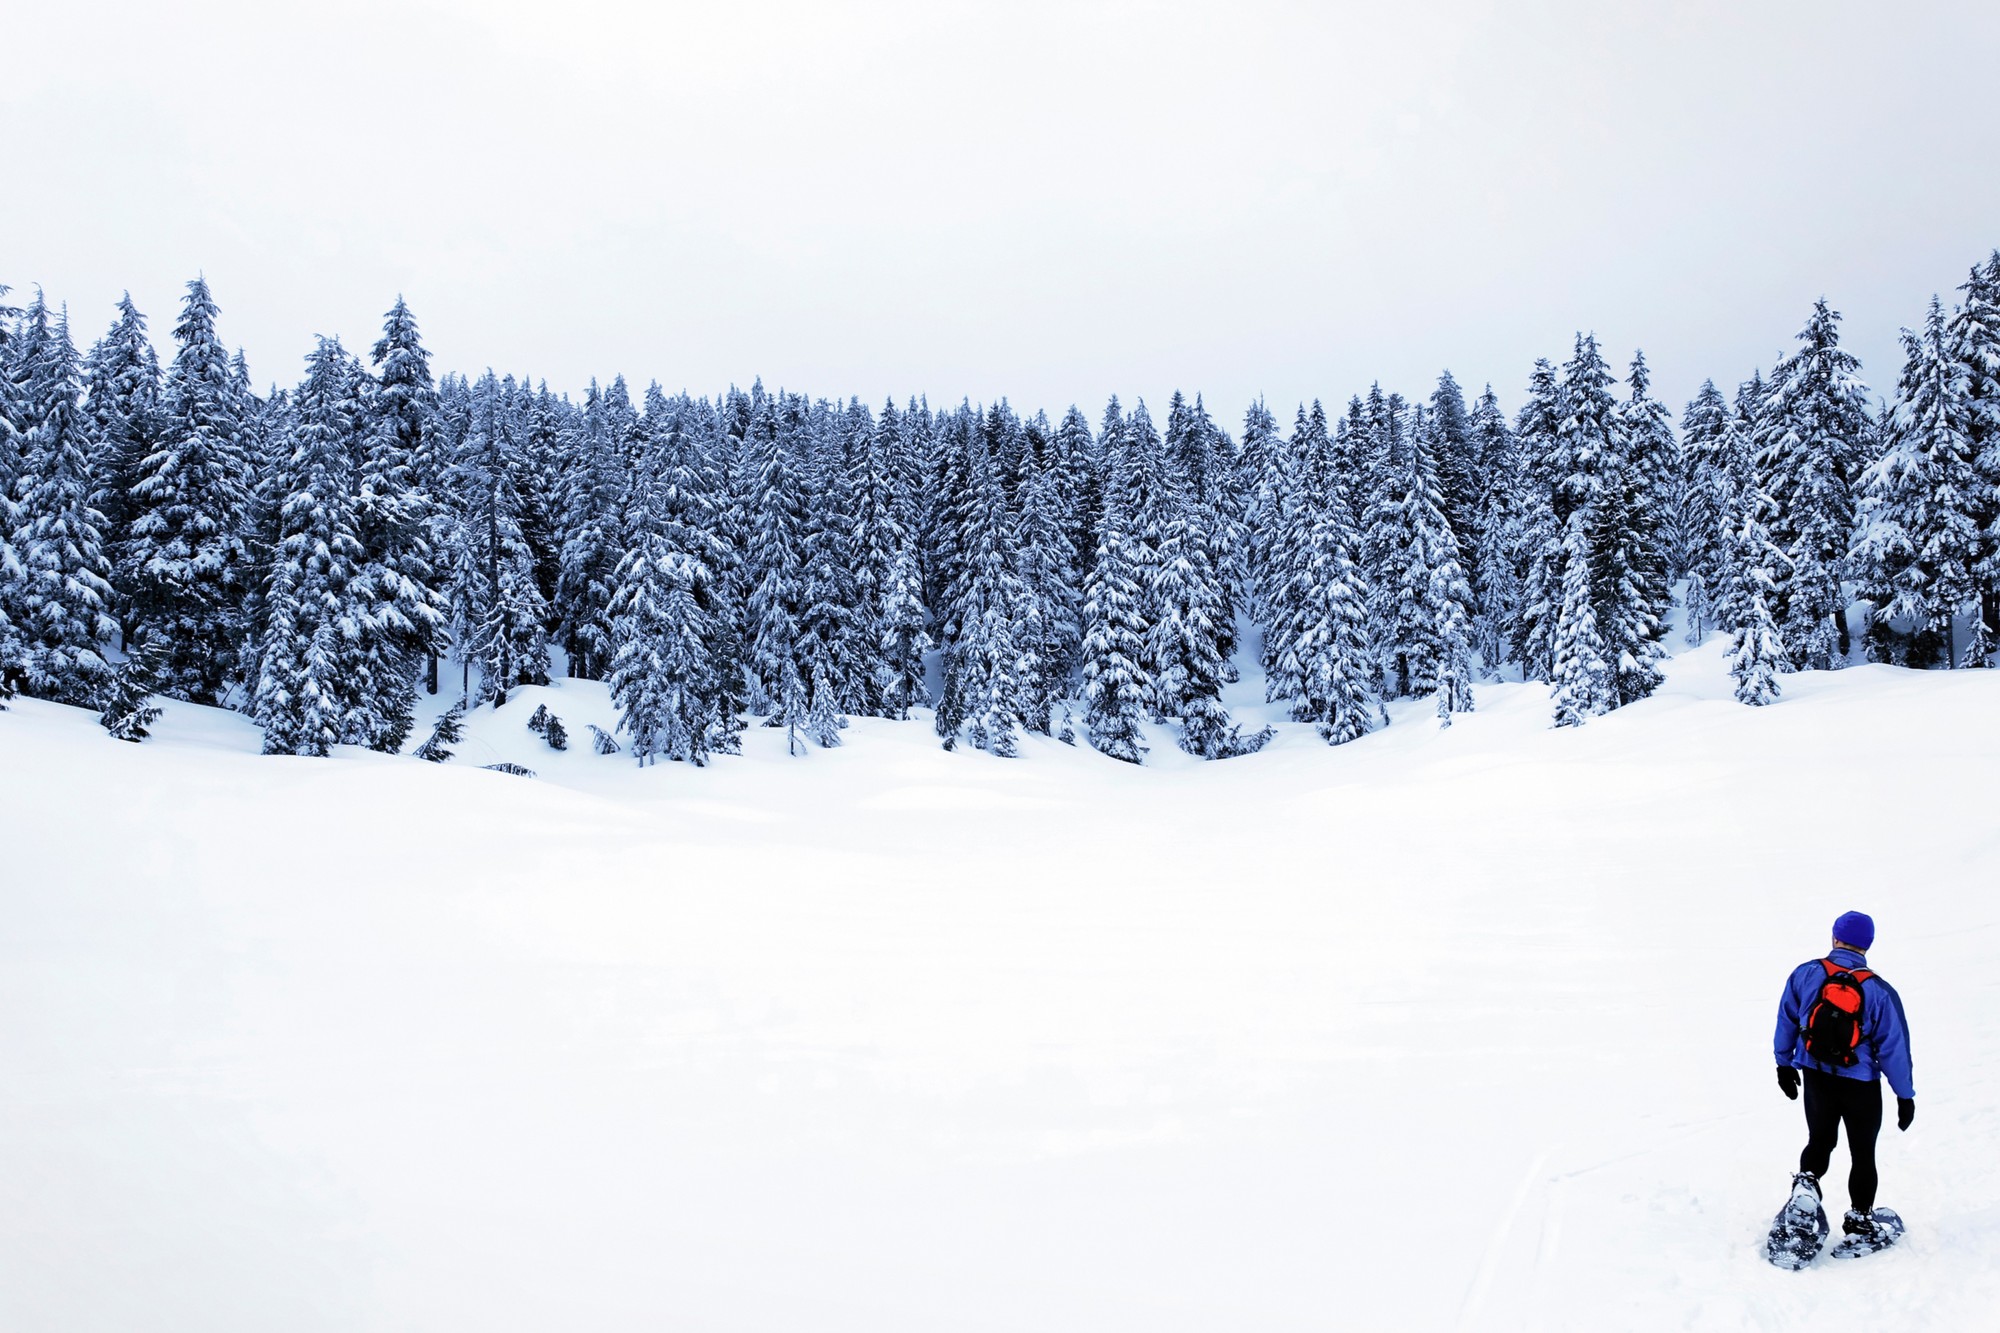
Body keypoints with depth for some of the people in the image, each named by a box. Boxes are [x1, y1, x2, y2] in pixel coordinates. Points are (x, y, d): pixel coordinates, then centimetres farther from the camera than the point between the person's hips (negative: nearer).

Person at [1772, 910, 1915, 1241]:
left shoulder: (1805, 975, -9)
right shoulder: (1879, 991, -15)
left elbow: (1786, 1020, 1)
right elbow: (1894, 1046, -10)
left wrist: (1784, 1064, 15)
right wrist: (1905, 1095, 0)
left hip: (1815, 1077, 2)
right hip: (1861, 1085, -2)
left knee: (1819, 1139, 22)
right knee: (1862, 1153, 14)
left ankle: (1806, 1180, -1)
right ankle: (1859, 1218, 20)